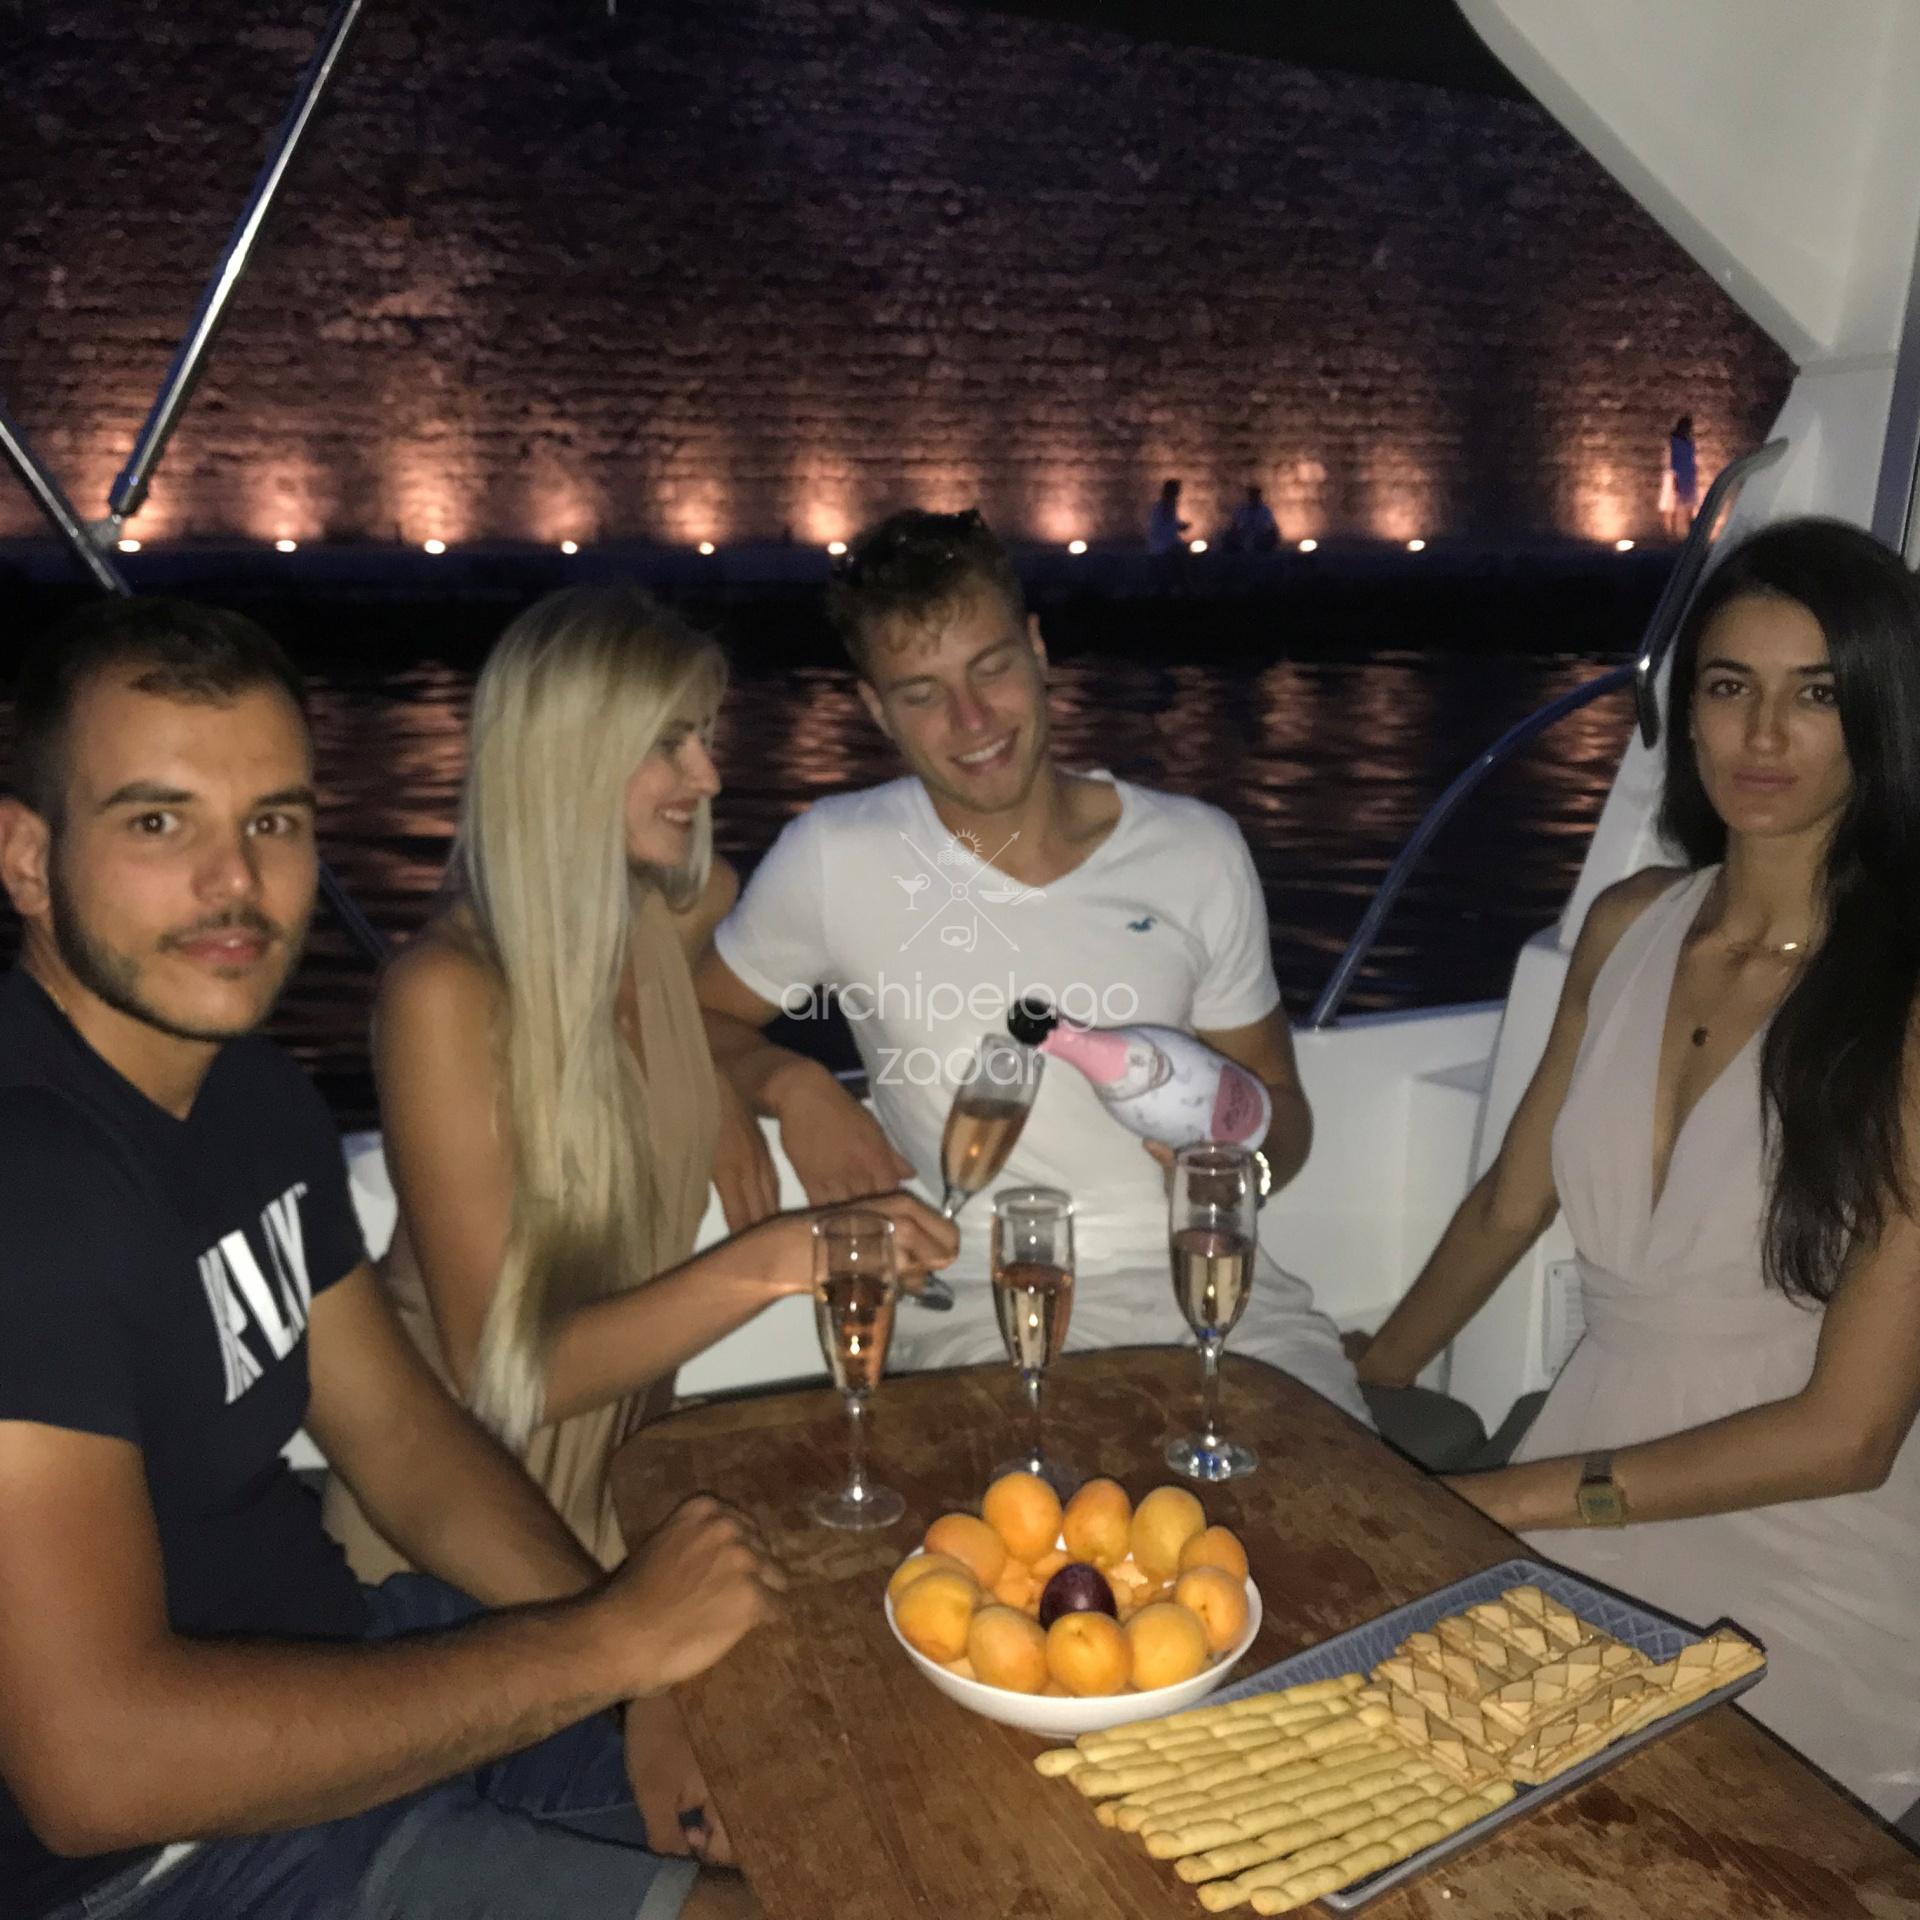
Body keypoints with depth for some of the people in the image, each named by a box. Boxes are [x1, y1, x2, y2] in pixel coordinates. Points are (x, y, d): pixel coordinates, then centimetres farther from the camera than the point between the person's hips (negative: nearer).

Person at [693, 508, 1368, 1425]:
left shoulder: (1199, 851, 5)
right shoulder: (832, 859, 0)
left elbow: (1279, 1100, 14)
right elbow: (693, 1015, 13)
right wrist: (791, 1084, -9)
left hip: (1200, 1277, 3)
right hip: (976, 1306, -2)